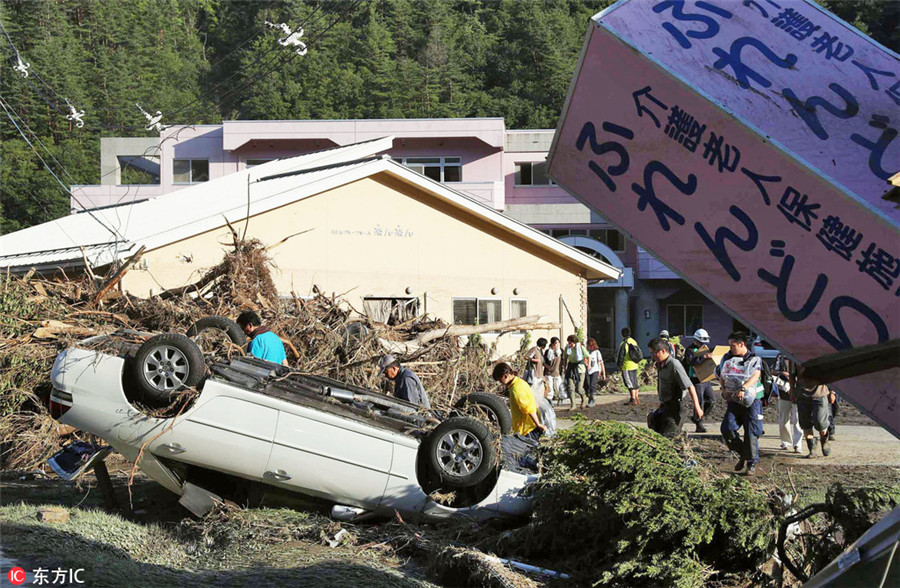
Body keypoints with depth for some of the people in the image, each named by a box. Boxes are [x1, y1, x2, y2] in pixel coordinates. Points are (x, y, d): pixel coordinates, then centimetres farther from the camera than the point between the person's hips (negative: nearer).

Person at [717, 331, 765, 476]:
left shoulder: (754, 359, -4)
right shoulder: (727, 358, 9)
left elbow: (755, 376, -20)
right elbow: (721, 376, 14)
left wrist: (743, 388, -35)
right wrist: (724, 389, -6)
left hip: (751, 401, -4)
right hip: (733, 401, 4)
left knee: (751, 433, -4)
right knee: (727, 429, -10)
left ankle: (752, 463, 11)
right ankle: (743, 454, 12)